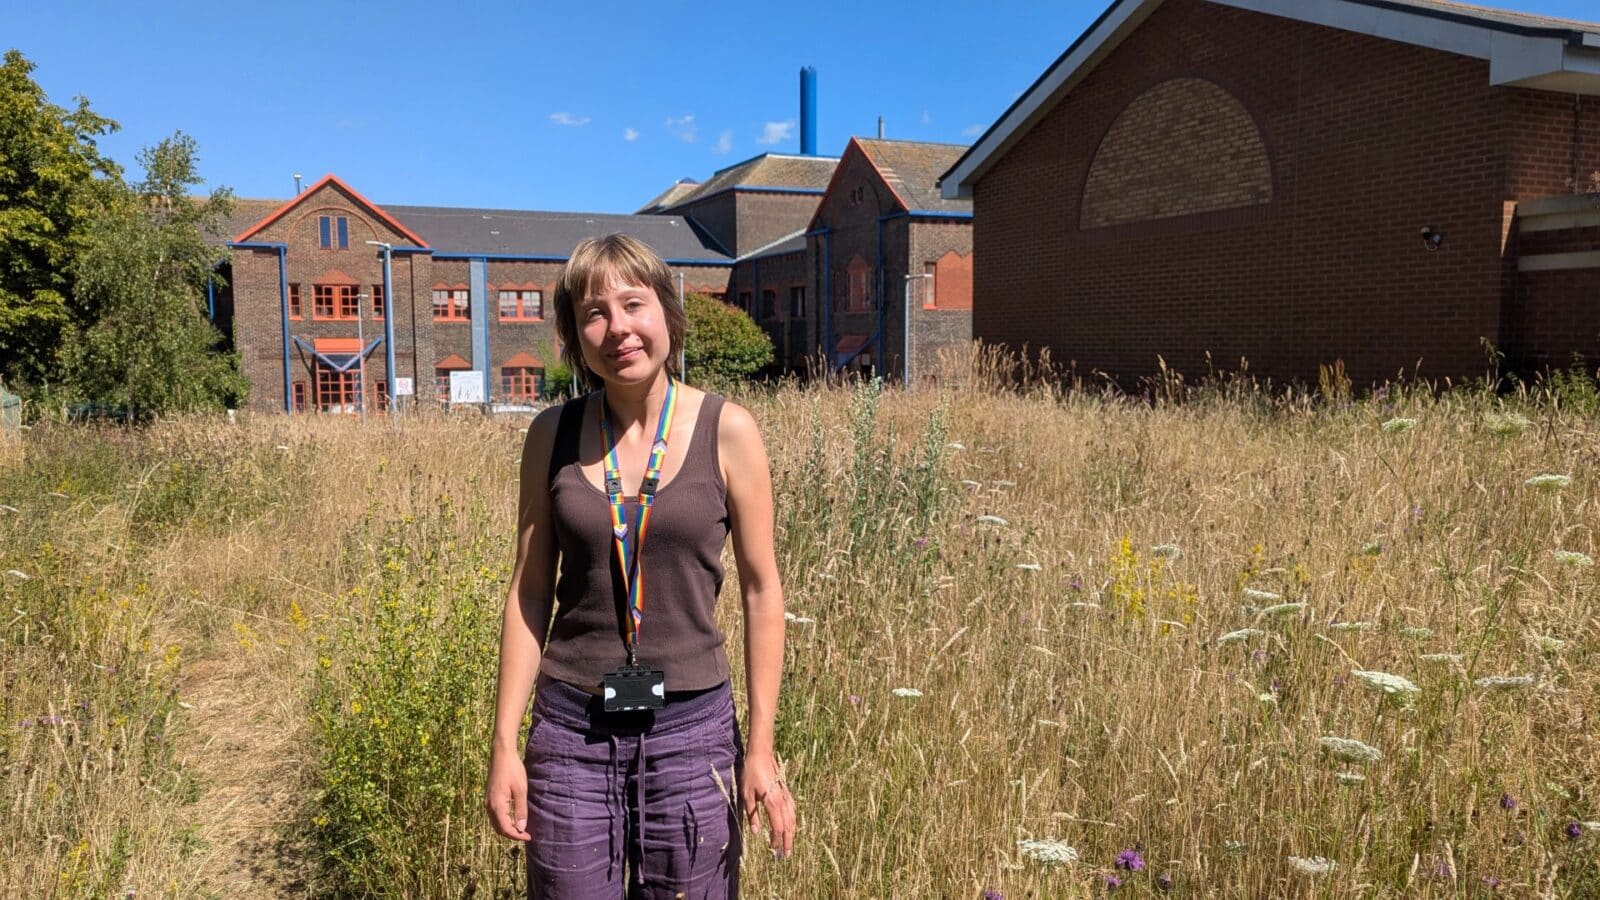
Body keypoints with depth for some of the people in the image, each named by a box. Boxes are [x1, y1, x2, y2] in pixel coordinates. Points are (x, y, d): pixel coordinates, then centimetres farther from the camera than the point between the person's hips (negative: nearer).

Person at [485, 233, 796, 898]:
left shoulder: (726, 431, -7)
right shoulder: (553, 435, -1)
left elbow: (761, 589, -2)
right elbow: (529, 591, 4)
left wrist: (761, 745, -3)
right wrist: (504, 742, 2)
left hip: (691, 725, -1)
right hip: (572, 726, 1)